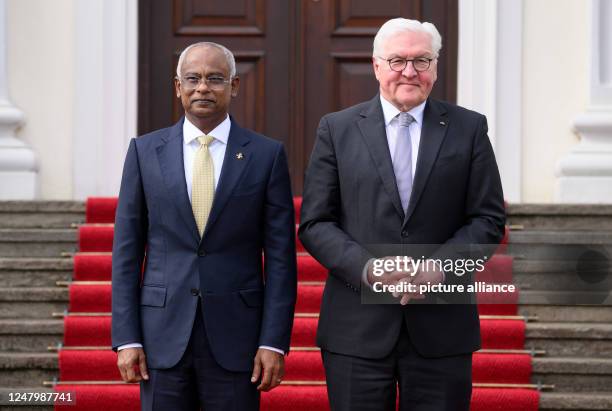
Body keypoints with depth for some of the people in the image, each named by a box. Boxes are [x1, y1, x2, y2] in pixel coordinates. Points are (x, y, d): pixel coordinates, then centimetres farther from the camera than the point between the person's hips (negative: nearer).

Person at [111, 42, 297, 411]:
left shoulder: (267, 155, 2)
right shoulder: (145, 151, 6)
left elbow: (281, 256, 1)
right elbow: (127, 252, 5)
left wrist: (274, 343, -6)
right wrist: (126, 338, -1)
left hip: (235, 337, -1)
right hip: (163, 335, 1)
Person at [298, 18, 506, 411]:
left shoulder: (469, 128, 6)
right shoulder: (337, 129, 5)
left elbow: (489, 219, 4)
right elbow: (315, 223, 2)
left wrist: (440, 267, -12)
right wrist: (367, 267, -14)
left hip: (441, 326, 0)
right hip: (357, 330, 0)